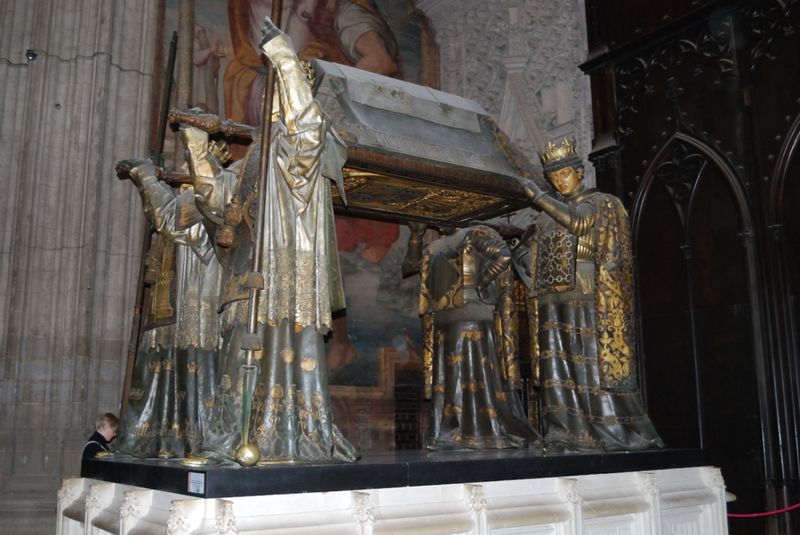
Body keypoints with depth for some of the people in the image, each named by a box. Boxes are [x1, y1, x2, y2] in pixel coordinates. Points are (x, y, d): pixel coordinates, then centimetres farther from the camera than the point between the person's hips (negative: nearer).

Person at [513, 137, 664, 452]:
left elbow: (579, 222, -16)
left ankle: (620, 435, -2)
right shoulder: (547, 214, 20)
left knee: (594, 364, -9)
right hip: (553, 300, 5)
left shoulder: (600, 203, 5)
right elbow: (522, 253, 22)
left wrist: (538, 196, -10)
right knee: (557, 367, -1)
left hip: (587, 298, -5)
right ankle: (566, 436, 0)